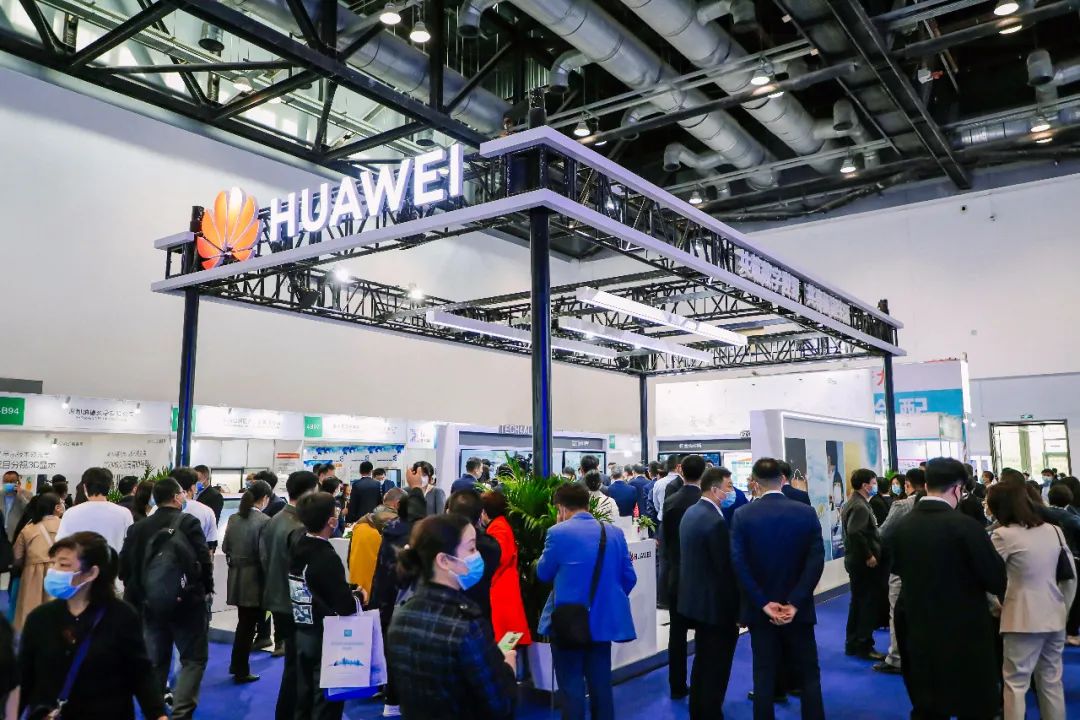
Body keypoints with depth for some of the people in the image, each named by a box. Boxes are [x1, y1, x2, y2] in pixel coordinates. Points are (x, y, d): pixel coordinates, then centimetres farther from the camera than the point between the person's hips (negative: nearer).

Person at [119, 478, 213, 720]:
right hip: (187, 601, -5)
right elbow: (203, 558, -14)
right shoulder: (188, 522, -9)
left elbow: (124, 567, 4)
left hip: (151, 604, 5)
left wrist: (139, 593, 19)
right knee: (194, 658, 3)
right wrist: (207, 588, 2)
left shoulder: (138, 527, 5)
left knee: (156, 661, 16)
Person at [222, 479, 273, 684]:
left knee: (244, 622, 21)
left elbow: (225, 547, 7)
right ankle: (241, 671, 14)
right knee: (248, 625, 6)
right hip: (254, 578, -6)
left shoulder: (233, 518, 2)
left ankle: (237, 666, 33)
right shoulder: (264, 521, -17)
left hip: (236, 577, 6)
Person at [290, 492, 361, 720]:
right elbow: (346, 606, -26)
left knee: (304, 697, 19)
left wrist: (348, 594, 10)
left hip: (301, 632, 7)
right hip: (325, 636, -7)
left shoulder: (297, 547, 0)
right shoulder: (327, 557, -24)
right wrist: (359, 597, -5)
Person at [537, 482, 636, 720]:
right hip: (603, 619, 5)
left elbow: (543, 574, -1)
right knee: (601, 684, 15)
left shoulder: (558, 532, -12)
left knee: (571, 687, 5)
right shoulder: (615, 533, 2)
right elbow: (629, 578, 6)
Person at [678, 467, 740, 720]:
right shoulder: (716, 521, -24)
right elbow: (726, 569, -21)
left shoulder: (691, 512, 5)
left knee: (702, 662, 22)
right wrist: (737, 610, -14)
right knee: (716, 669, 3)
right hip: (717, 605, -10)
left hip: (696, 599, 10)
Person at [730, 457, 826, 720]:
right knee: (809, 676, 14)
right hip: (797, 609, 0)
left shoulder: (742, 515, -8)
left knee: (764, 677, 8)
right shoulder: (806, 513, -6)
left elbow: (738, 564, -15)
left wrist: (763, 603, -11)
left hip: (760, 609, 0)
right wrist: (795, 603, -14)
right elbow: (816, 561, -13)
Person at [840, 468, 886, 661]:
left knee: (858, 602, 16)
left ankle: (852, 644, 23)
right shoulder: (860, 506, -19)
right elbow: (855, 533, -30)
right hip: (865, 563, -10)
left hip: (855, 559, 10)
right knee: (869, 603, -2)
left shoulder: (851, 502, 13)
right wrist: (869, 555, -23)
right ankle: (864, 646, 5)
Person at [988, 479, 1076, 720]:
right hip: (1055, 616, 7)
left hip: (1024, 619, -6)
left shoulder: (1004, 535, -13)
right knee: (1051, 680, 17)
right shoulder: (1053, 530, 6)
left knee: (1016, 683, 2)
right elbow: (1071, 575, 13)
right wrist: (1063, 608, 21)